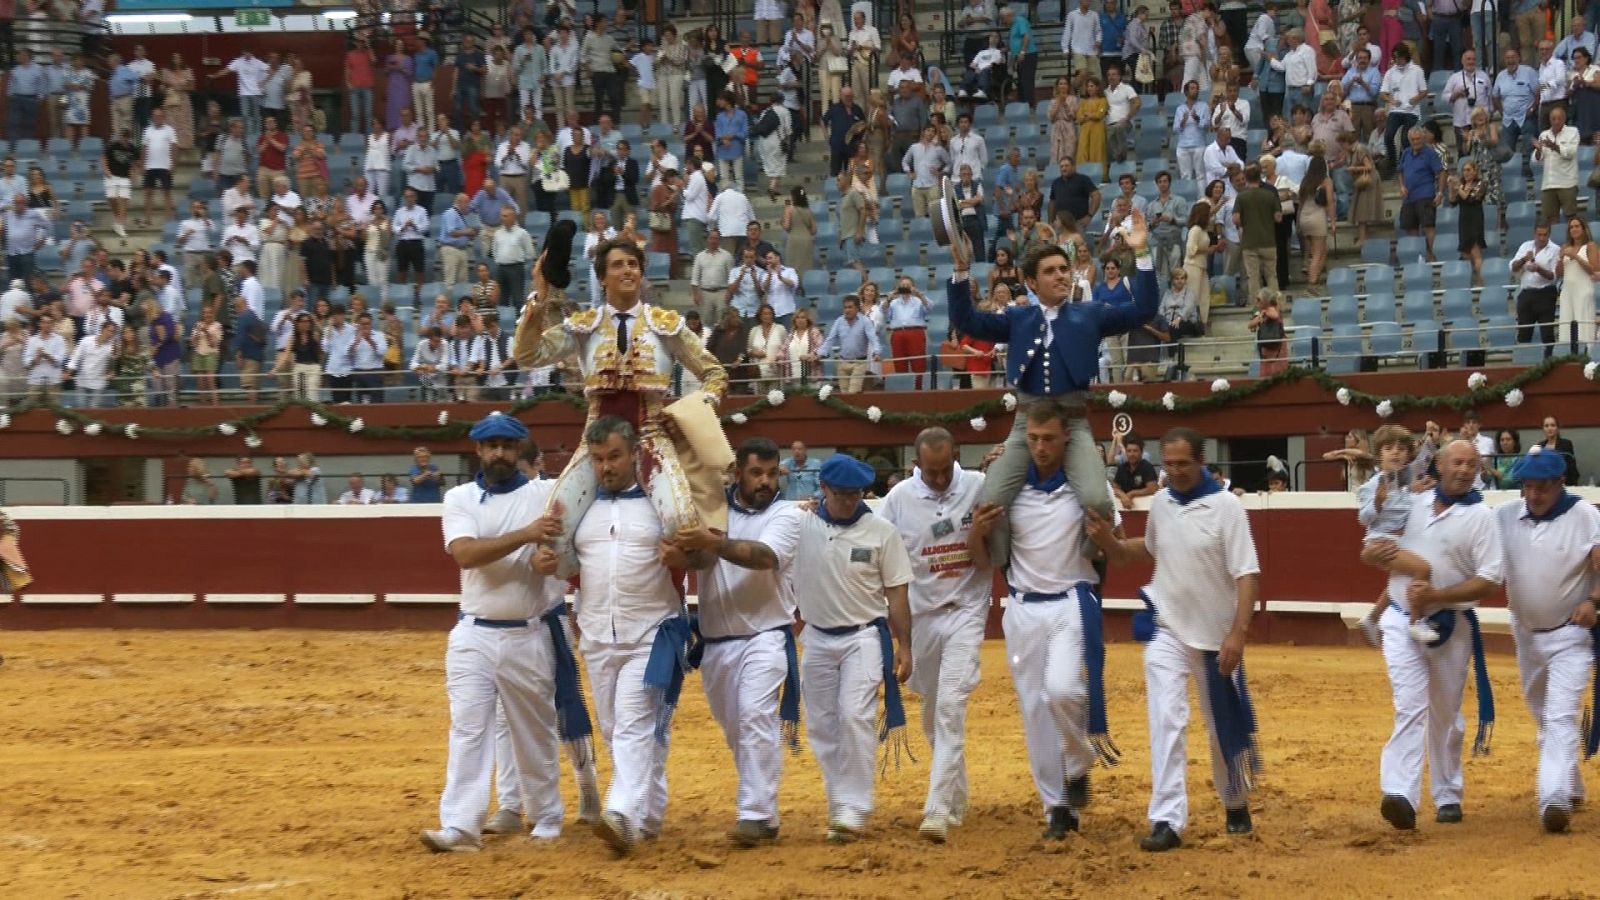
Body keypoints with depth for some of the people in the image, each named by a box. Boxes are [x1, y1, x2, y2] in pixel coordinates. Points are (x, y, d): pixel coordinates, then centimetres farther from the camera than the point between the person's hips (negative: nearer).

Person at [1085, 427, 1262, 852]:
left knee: (1225, 727, 12)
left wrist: (1237, 633, -26)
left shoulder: (1225, 507, -15)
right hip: (1167, 630, 3)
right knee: (1166, 722, -11)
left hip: (1216, 636, -3)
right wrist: (1109, 542, 1)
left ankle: (1236, 805, 35)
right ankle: (1167, 820, -15)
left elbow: (1247, 574, -17)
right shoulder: (1161, 503, 1)